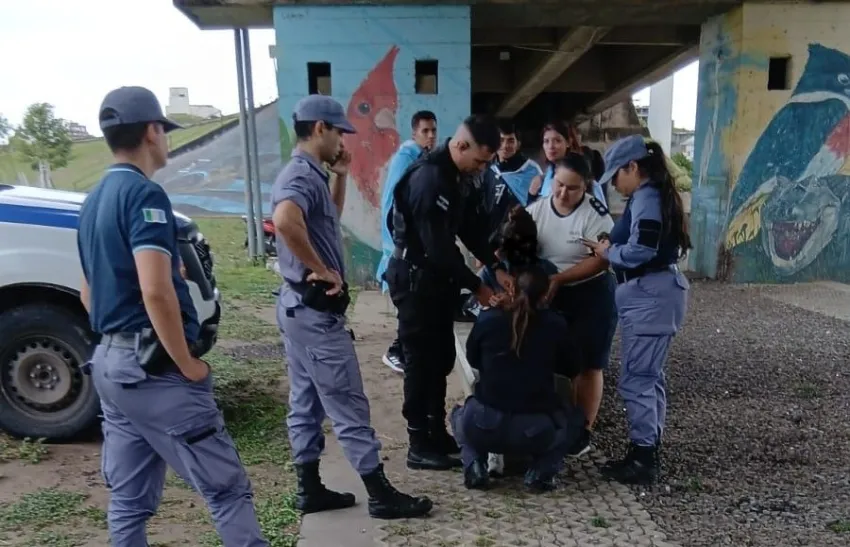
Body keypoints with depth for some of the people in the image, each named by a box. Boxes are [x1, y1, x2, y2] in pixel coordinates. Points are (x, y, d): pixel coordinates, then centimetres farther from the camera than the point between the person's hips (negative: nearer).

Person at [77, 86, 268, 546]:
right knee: (227, 487, -2)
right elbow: (156, 292, -25)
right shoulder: (144, 194, -14)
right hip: (153, 366, -10)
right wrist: (187, 363, -15)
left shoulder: (94, 201, 15)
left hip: (109, 362, 10)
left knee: (128, 500, 16)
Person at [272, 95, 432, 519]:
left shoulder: (306, 174, 13)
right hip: (317, 309, -11)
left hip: (300, 305, 11)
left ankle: (310, 489, 26)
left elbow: (330, 219, 27)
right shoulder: (303, 176, -18)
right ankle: (381, 494, 10)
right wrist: (323, 270, -27)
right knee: (349, 406, -2)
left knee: (305, 402, 15)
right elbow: (285, 221, -39)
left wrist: (340, 176, 14)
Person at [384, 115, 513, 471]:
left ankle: (437, 433, 29)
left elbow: (471, 227, 9)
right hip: (416, 279, -9)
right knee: (421, 361, 0)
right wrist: (476, 287, -17)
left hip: (437, 278, 9)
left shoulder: (458, 176, 7)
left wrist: (496, 267, -4)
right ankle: (419, 446, 13)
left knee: (442, 358, 15)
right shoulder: (428, 178, -24)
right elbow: (438, 246, -25)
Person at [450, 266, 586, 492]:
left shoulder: (487, 319, -2)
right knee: (576, 418, 30)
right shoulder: (556, 325, -1)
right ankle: (542, 471, 9)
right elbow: (570, 369, 16)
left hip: (484, 426, 1)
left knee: (461, 414, 35)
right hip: (537, 430, 0)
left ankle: (474, 465, 8)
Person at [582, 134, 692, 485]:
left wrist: (606, 251, -7)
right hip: (654, 293, 11)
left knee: (636, 378, -5)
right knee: (650, 376, 14)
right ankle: (648, 452, 24)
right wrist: (611, 246, 4)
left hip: (650, 295, -11)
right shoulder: (655, 195, 17)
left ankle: (642, 459, 4)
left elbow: (640, 251, -22)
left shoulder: (646, 198, -14)